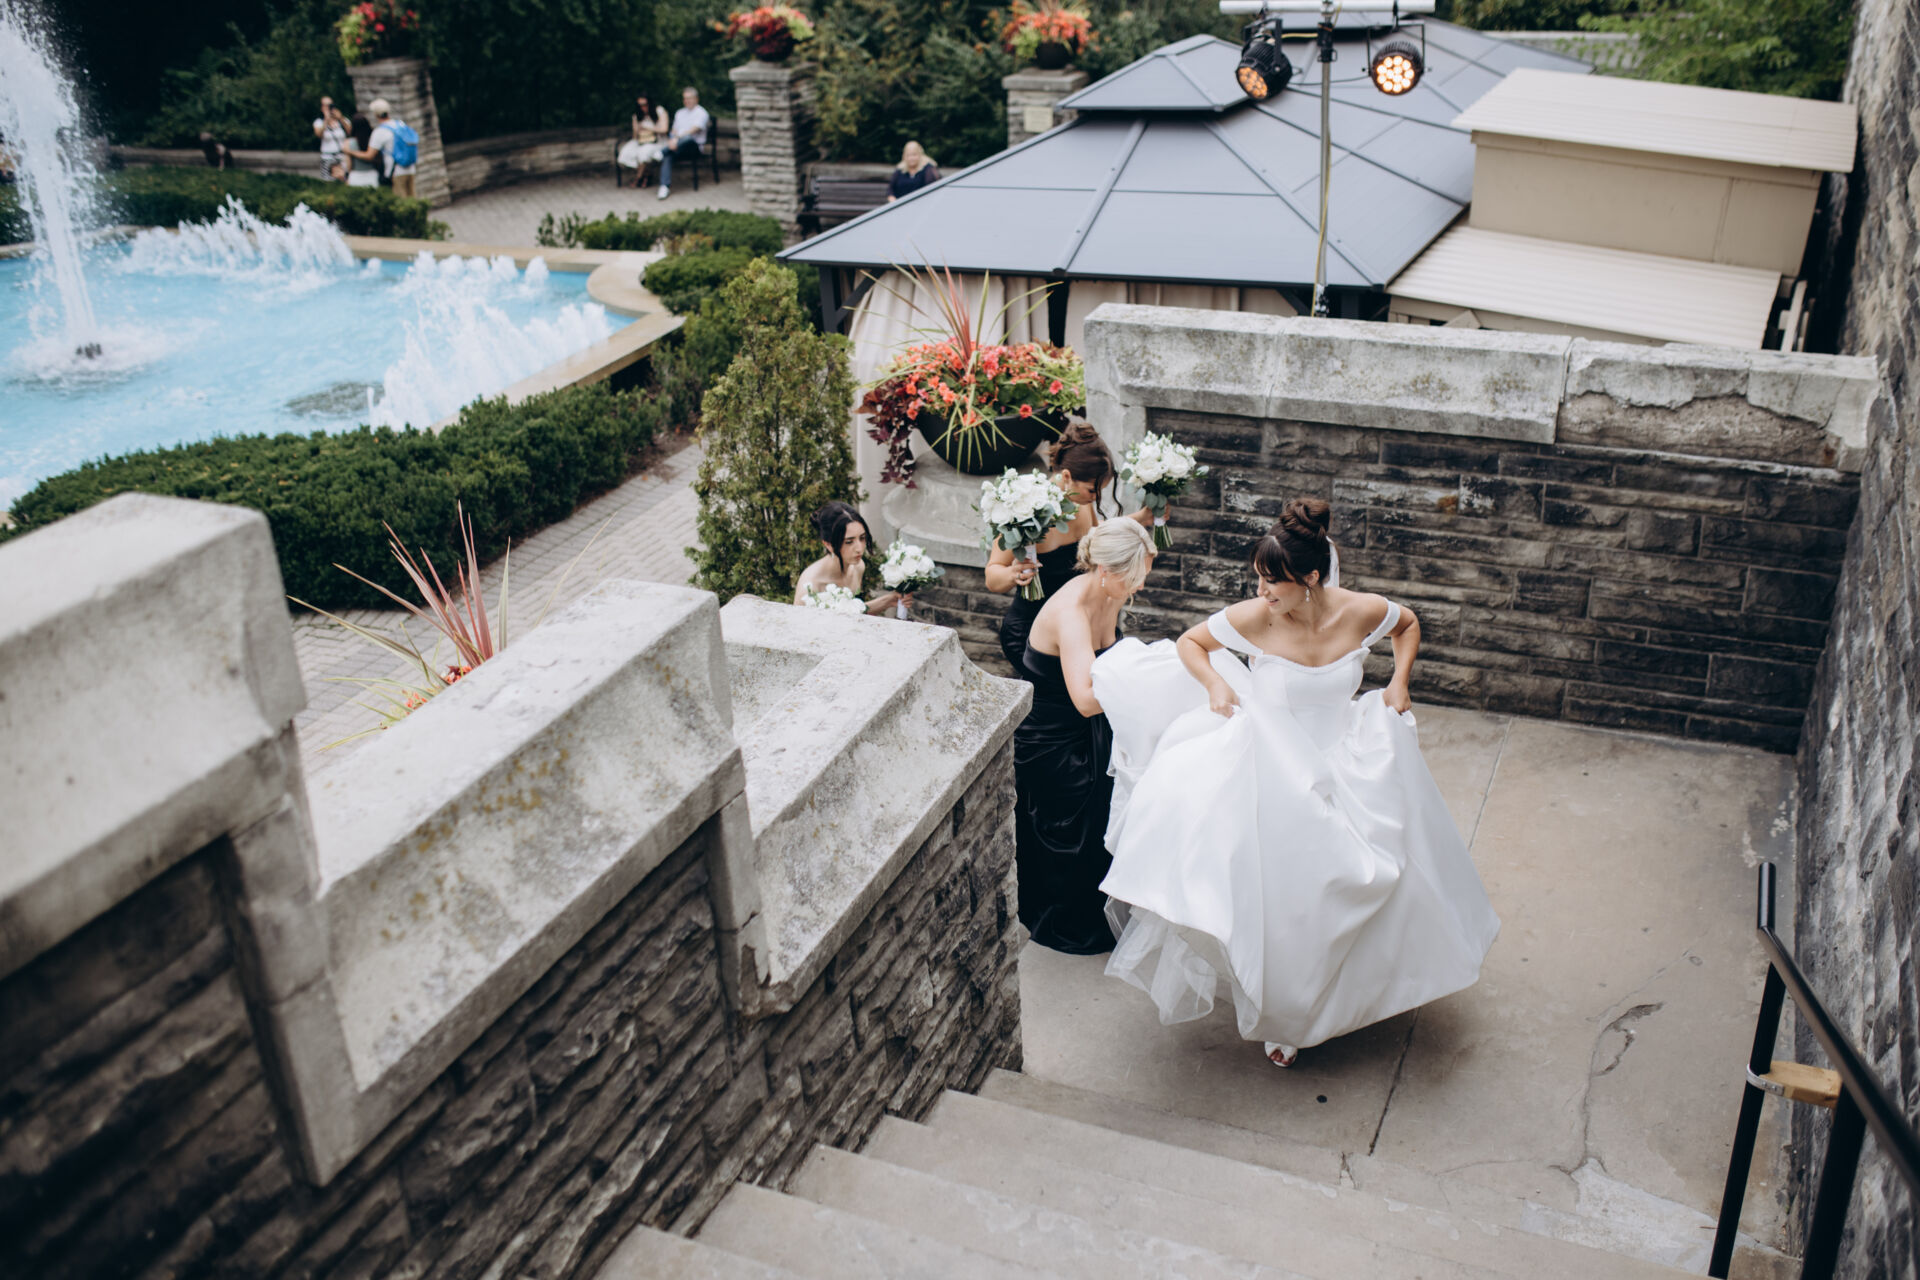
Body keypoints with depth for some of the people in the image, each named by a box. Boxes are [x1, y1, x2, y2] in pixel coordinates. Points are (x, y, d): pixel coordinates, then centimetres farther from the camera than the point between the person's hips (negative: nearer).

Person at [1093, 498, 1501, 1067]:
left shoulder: (1363, 611, -14)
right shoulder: (1252, 619, -19)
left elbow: (1409, 624, 10)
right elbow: (1188, 643, -2)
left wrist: (1399, 680, -2)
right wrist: (1214, 683, -19)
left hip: (1343, 759, 2)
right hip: (1271, 765, -2)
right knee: (1280, 896, -2)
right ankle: (1283, 1013, 22)